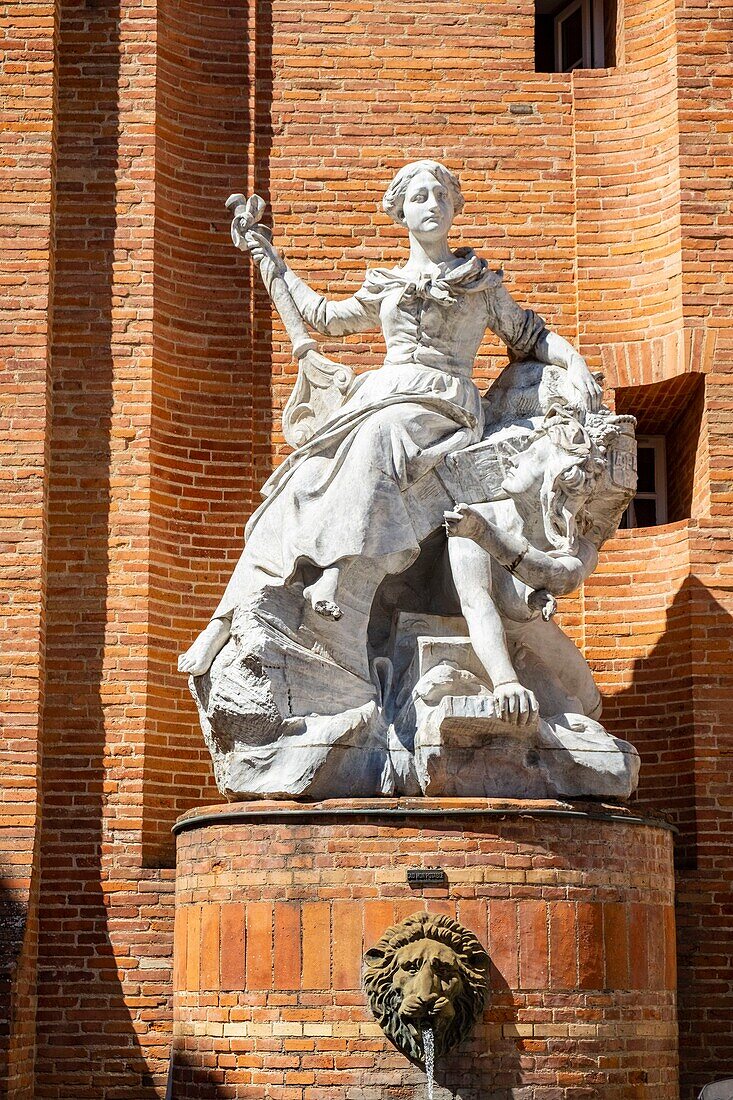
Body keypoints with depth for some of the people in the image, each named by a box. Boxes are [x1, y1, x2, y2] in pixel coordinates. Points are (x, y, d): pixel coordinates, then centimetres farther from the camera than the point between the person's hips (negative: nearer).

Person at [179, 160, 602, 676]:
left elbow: (530, 335, 26)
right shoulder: (386, 288, 27)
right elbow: (325, 316, 41)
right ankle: (225, 620, -26)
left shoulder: (482, 282, 20)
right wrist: (275, 265, 45)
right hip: (379, 396, 3)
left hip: (442, 406, -3)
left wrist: (575, 363, 8)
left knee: (375, 438, -40)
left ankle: (336, 569, -55)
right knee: (300, 485, -21)